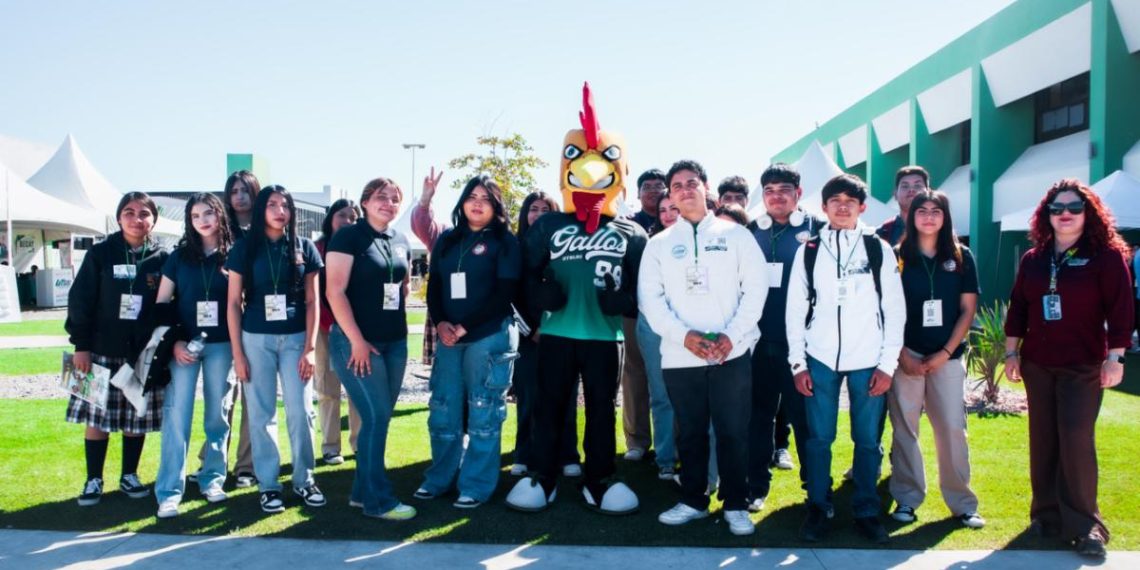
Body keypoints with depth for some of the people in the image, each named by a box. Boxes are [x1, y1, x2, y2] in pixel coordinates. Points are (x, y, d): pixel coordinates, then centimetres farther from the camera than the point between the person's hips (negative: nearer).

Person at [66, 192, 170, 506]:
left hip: (144, 353, 1)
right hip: (103, 350, -1)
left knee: (138, 417, 7)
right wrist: (80, 345, -6)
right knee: (97, 415, 4)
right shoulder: (100, 254, 0)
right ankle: (93, 480, 16)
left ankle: (129, 476, 22)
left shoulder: (161, 258, 3)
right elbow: (80, 300, -1)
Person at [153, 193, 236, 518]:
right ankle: (169, 492, -3)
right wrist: (174, 342, -5)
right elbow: (162, 304, 5)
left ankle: (212, 478, 19)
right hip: (183, 344, 0)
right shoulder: (179, 257, 5)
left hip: (221, 345, 0)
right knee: (176, 415, -5)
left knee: (217, 414, 6)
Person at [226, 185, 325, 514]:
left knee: (300, 411, -1)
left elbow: (312, 301, 3)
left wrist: (310, 348, -4)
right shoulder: (245, 248, 2)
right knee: (261, 413, 4)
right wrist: (237, 353, -3)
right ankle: (268, 484, 15)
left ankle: (304, 480, 14)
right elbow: (234, 302, 2)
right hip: (257, 339, 0)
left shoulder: (304, 248, 4)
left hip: (295, 338, 0)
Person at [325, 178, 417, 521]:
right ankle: (377, 500, 2)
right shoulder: (349, 236, -8)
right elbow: (335, 291, -13)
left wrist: (400, 323, 11)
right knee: (376, 416, -8)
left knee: (379, 417, 10)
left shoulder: (401, 241, 11)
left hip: (395, 341, 7)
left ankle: (362, 491, 21)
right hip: (357, 341, -7)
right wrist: (357, 340, -16)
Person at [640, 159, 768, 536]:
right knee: (690, 432, 11)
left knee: (733, 432, 2)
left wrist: (732, 335, -11)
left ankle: (735, 505, 15)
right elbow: (650, 298, 1)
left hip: (732, 353, -1)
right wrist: (684, 336, -13)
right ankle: (693, 501, 23)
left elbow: (756, 287, 0)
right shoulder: (659, 244, 10)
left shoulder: (735, 234, 7)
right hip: (680, 356, 2)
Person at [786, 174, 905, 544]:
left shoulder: (879, 250, 2)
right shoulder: (808, 252, 3)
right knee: (818, 438, 4)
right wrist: (797, 363, 0)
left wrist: (888, 364, -3)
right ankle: (818, 508, 18)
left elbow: (894, 309, 2)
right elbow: (796, 310, 4)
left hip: (868, 361, 0)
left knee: (868, 441, 6)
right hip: (820, 359, 0)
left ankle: (866, 512, 20)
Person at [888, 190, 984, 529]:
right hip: (906, 355, -1)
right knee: (904, 428, 3)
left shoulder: (961, 257, 5)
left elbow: (968, 310, 5)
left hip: (948, 356, 1)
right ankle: (906, 499, 13)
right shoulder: (897, 256, 2)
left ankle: (963, 503, 12)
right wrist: (902, 354, -7)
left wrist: (945, 353, -5)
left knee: (953, 428, 1)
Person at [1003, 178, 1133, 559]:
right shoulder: (1033, 259, 8)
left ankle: (1084, 525, 0)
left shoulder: (1106, 256, -4)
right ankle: (1047, 514, 20)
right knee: (1043, 441, 8)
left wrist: (1114, 357, -12)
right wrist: (1011, 353, 8)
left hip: (1084, 366, -4)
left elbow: (1120, 309, -7)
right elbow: (1018, 308, 11)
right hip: (1037, 364, 4)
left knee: (1076, 441, -10)